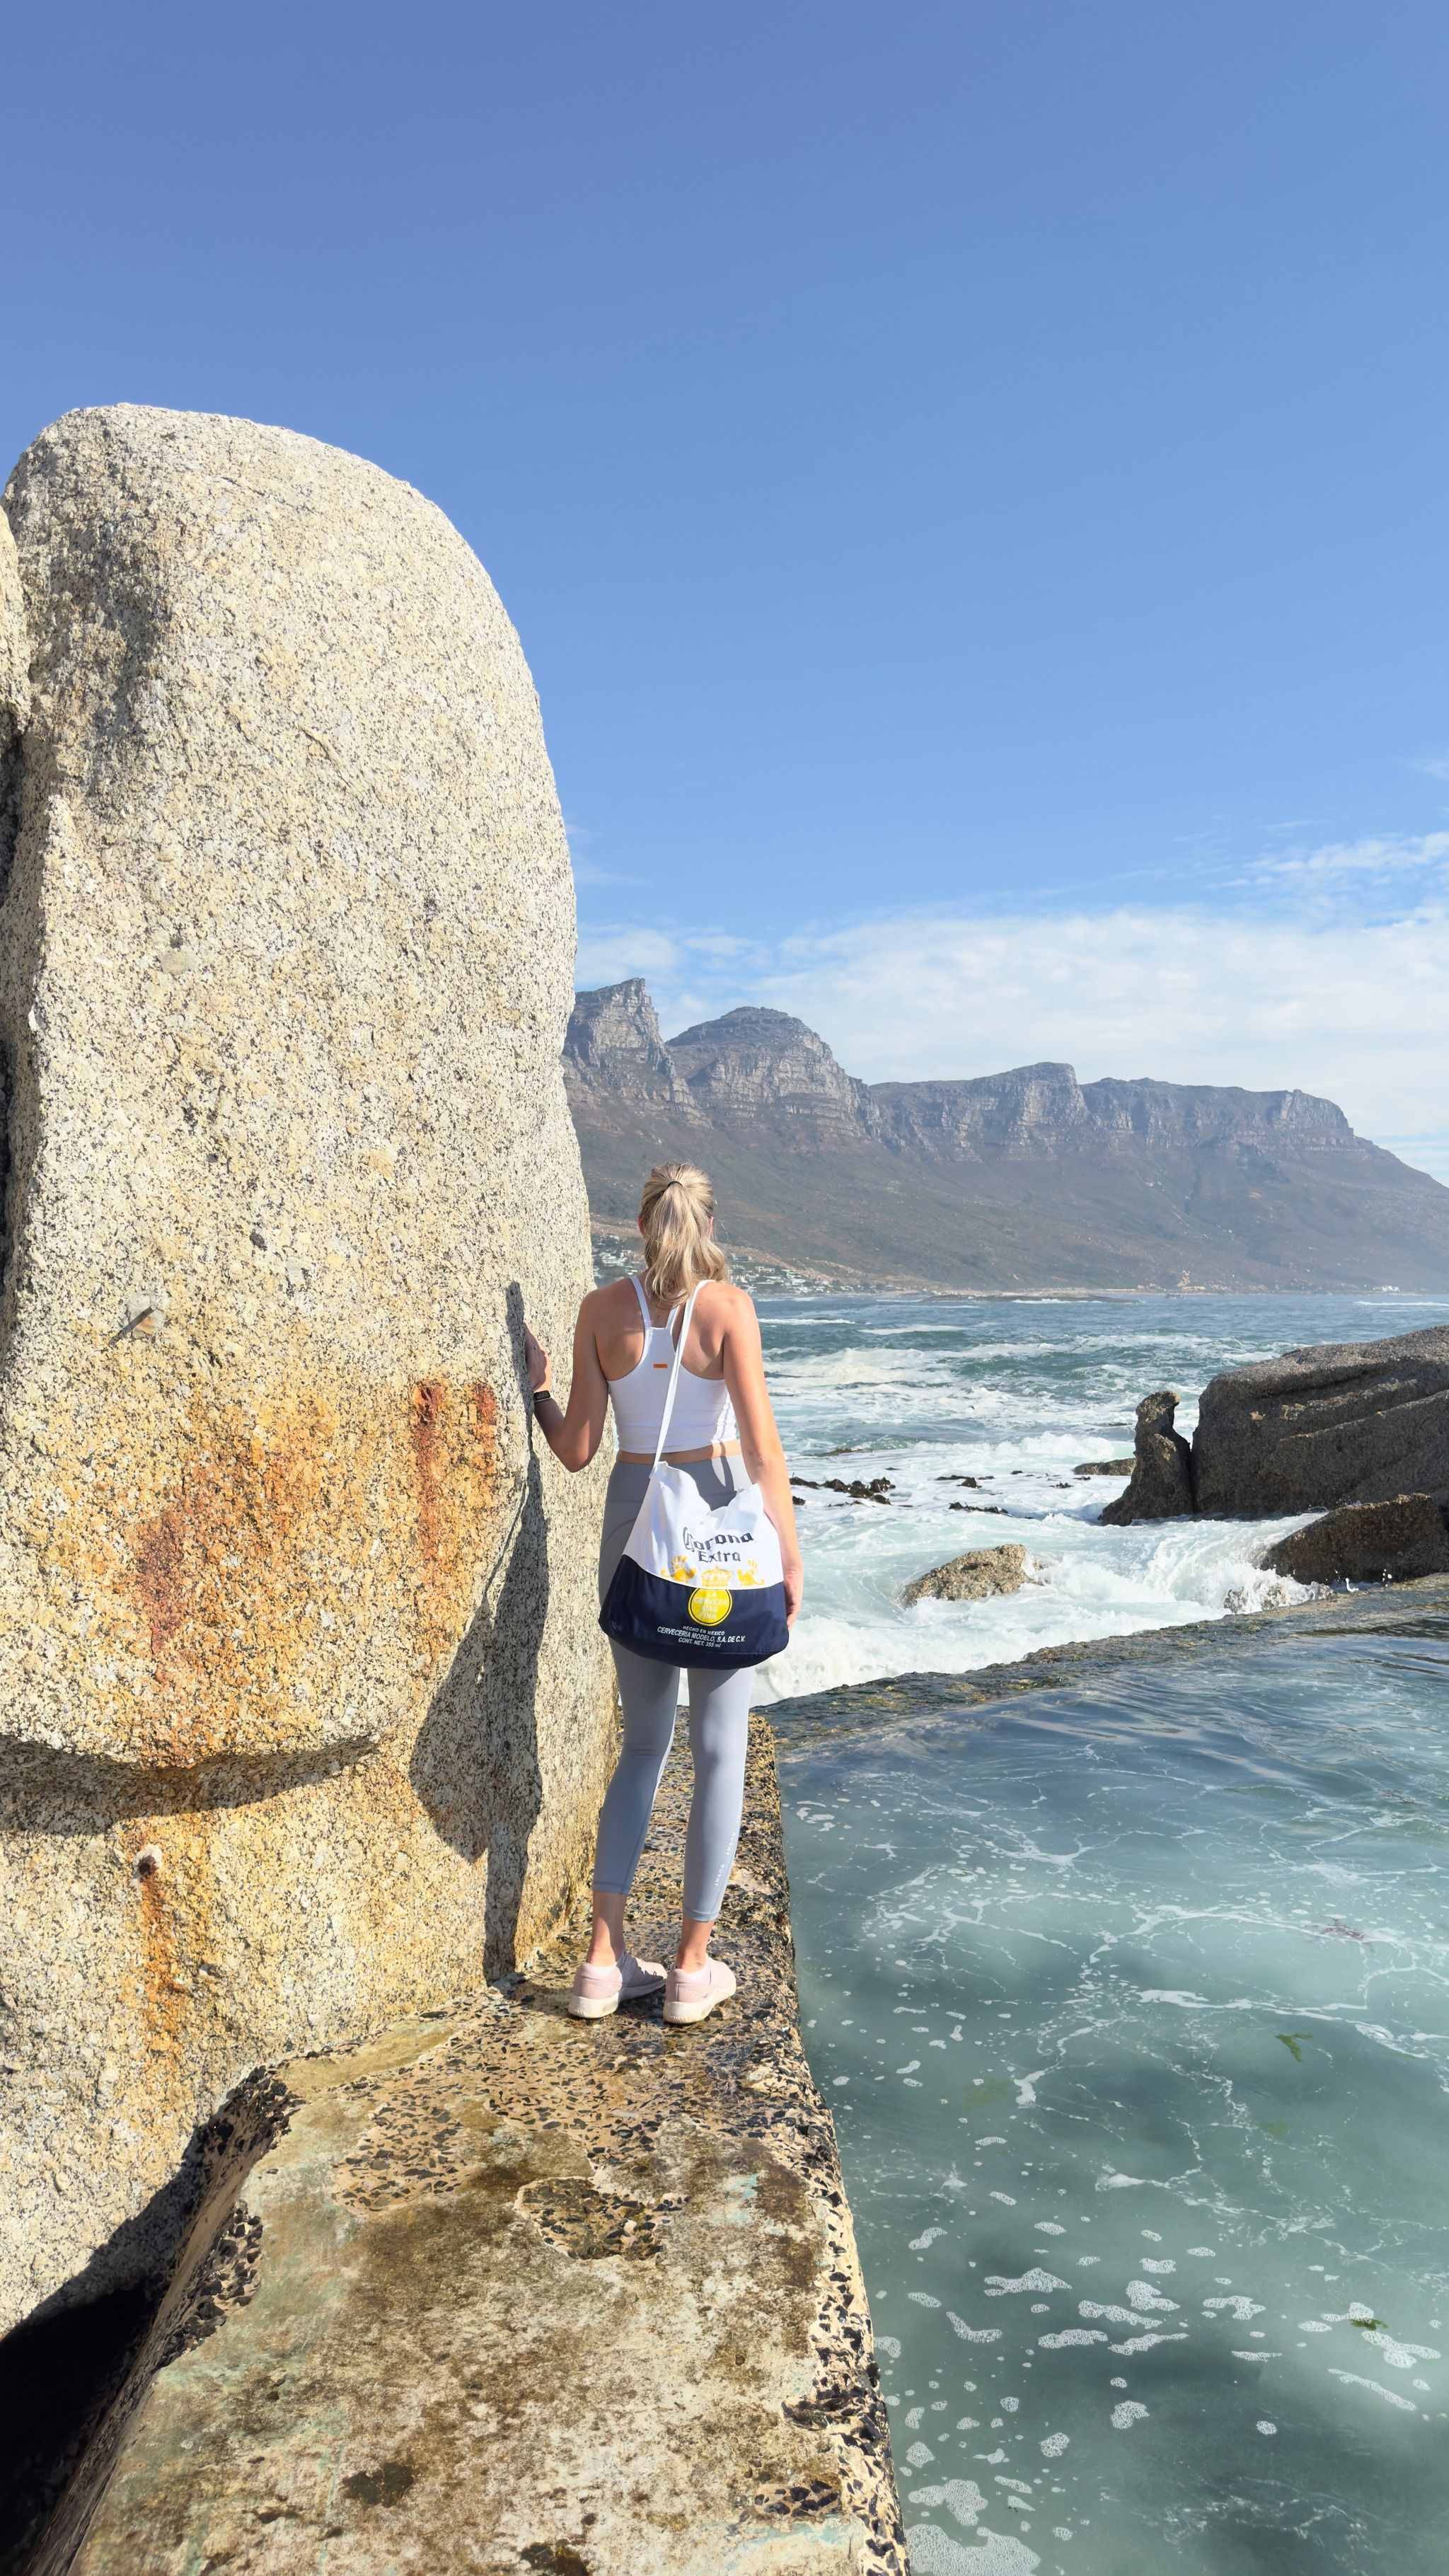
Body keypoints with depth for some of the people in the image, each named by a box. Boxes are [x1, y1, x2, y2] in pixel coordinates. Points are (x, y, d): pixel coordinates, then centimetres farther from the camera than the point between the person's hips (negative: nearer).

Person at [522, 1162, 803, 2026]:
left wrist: (537, 1385, 17)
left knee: (646, 1741, 16)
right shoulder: (729, 1307, -8)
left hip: (635, 1521, 3)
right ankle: (694, 1966, 16)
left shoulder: (602, 1310, 0)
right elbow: (762, 1448, -12)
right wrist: (792, 1558, -5)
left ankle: (606, 1959, 16)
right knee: (721, 1749, 9)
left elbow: (577, 1450, 0)